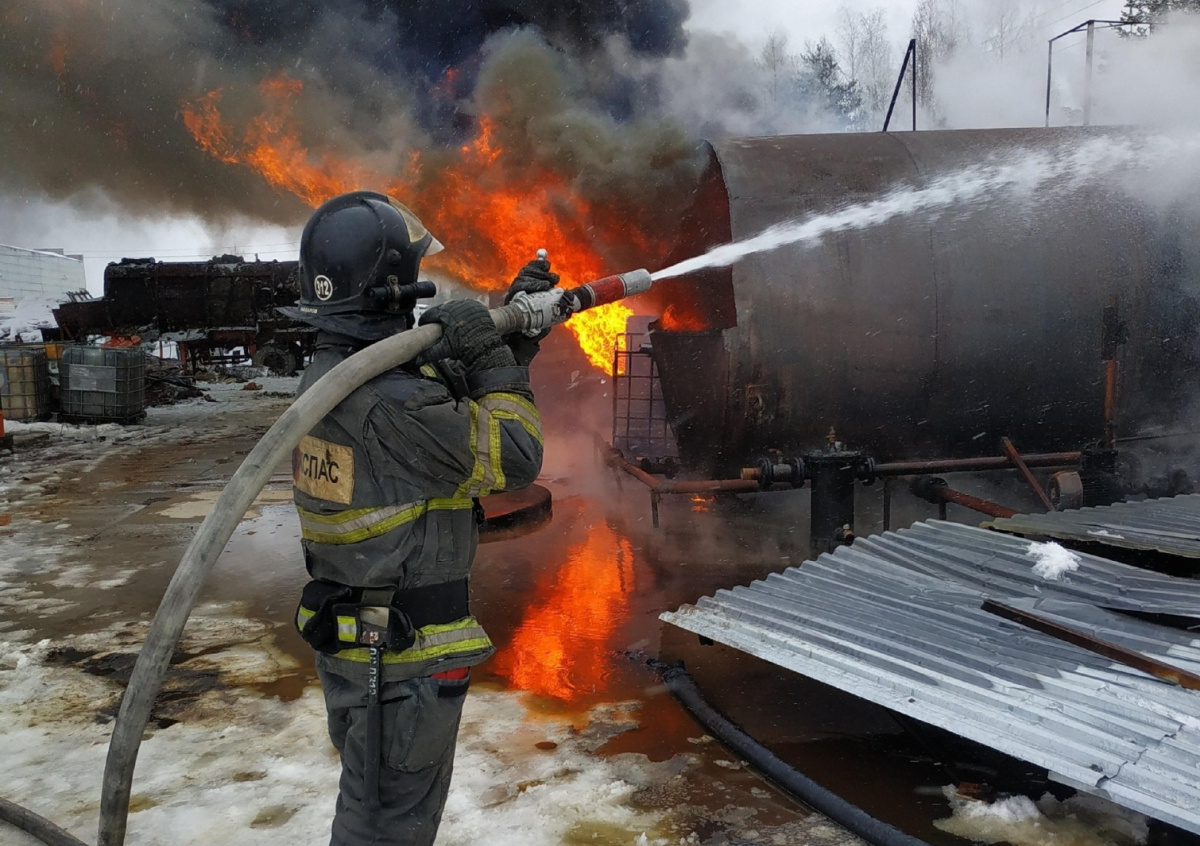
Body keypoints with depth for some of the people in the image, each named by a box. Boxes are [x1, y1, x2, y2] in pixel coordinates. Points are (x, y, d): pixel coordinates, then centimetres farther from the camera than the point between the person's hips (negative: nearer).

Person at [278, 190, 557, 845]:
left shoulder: (329, 369, 2)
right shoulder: (391, 404, -28)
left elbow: (450, 393, 12)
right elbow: (513, 460, -20)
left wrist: (513, 334, 6)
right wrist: (492, 357, -15)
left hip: (347, 637, 9)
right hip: (404, 651, -9)